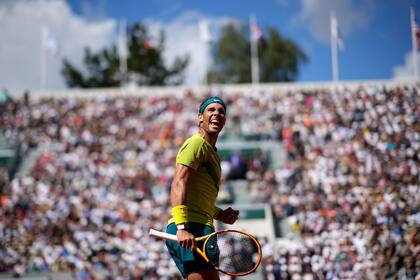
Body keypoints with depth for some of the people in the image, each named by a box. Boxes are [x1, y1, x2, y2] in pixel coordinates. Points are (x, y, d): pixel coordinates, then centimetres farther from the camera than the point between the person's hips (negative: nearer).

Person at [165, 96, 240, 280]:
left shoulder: (212, 153, 25)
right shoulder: (196, 143, -4)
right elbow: (178, 185, -17)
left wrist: (219, 214, 16)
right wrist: (182, 227, -28)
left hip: (199, 228, 10)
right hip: (191, 229, -10)